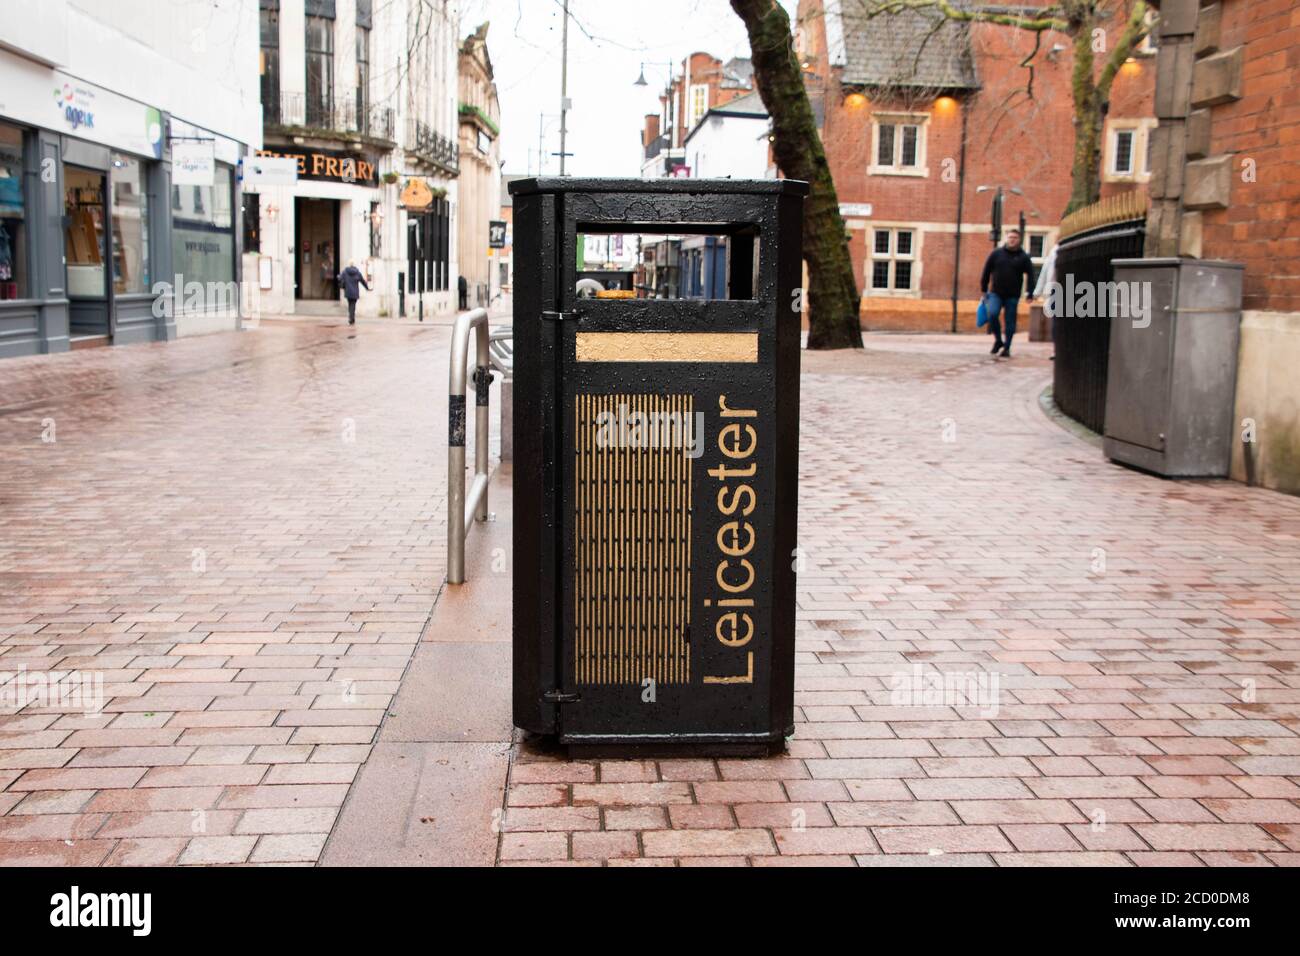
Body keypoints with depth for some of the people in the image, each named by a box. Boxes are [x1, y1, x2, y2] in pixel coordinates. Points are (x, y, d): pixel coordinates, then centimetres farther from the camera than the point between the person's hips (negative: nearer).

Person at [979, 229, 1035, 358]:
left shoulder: (1024, 257, 3)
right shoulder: (996, 253, 4)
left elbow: (1030, 277, 4)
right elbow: (987, 271, 9)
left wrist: (1030, 294, -2)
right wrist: (983, 289, 7)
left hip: (1013, 296, 0)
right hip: (995, 293, 0)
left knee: (1010, 322, 2)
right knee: (992, 313, -21)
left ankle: (1007, 348, 13)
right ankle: (998, 340, -1)